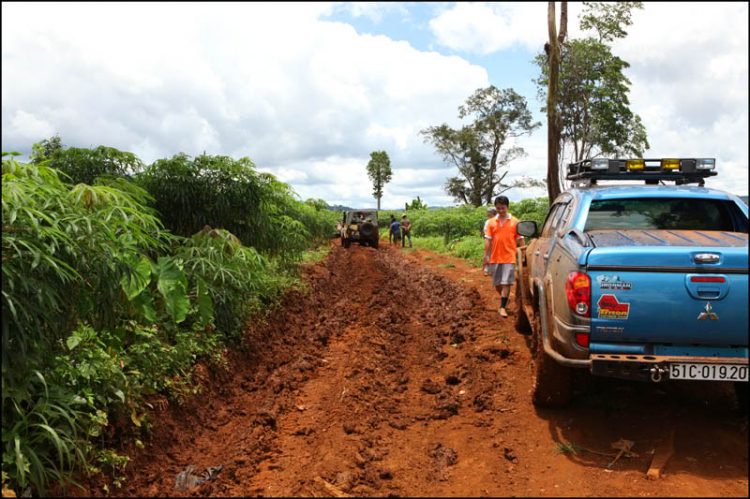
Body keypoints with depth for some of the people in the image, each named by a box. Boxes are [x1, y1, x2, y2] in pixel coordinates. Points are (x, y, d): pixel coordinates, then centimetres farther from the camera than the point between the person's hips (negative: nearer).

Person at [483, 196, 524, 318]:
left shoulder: (515, 222, 0)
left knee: (506, 283, -7)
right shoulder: (491, 222, 5)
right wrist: (485, 256, 1)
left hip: (509, 257, -3)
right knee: (497, 283, 11)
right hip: (495, 258, 3)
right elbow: (488, 240, 6)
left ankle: (503, 307, -2)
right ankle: (505, 300, 35)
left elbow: (520, 239, 3)